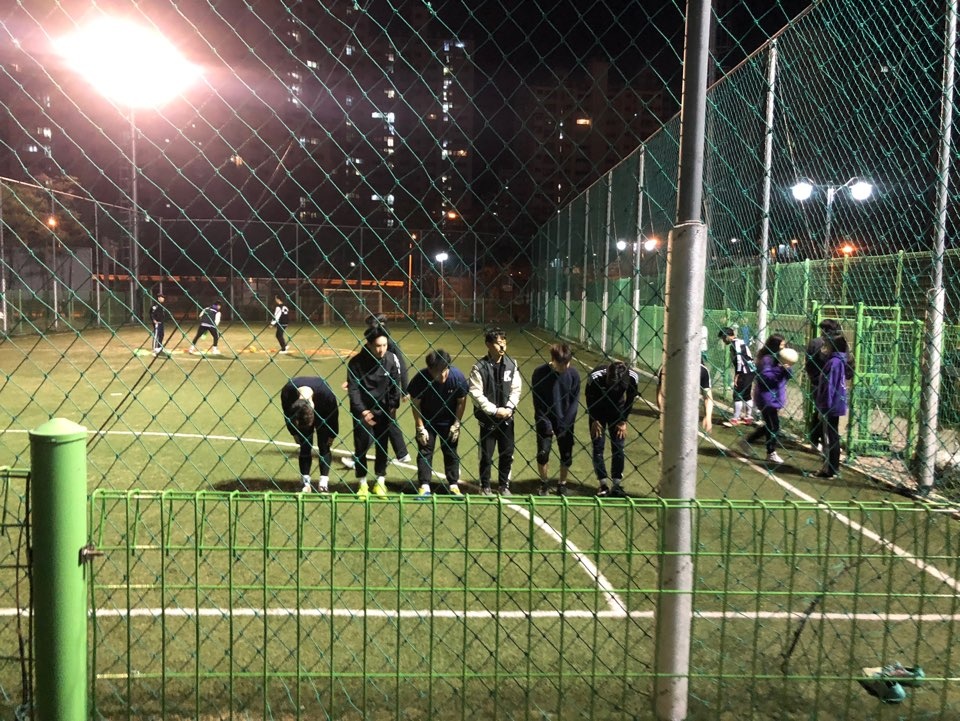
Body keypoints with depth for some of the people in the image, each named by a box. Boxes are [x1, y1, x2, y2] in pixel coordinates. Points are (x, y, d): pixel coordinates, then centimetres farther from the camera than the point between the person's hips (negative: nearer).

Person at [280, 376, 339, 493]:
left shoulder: (325, 393, -42)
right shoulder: (287, 392, -36)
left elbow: (333, 414, -20)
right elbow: (287, 415, -13)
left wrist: (332, 435, -9)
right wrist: (294, 433, -3)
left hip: (323, 414, -2)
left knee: (324, 446, -6)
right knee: (305, 447, -4)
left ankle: (324, 484, -3)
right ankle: (306, 484, 2)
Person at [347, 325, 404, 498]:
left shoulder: (392, 360, -10)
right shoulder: (356, 362, -15)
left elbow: (395, 385, -3)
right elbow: (353, 389, -14)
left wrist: (392, 408, -8)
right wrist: (362, 411, -21)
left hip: (383, 409, 2)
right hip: (362, 410, -1)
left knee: (382, 445, 8)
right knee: (361, 445, -2)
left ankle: (380, 482, 21)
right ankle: (362, 483, 12)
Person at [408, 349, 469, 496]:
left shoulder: (458, 377, -25)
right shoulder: (420, 379, -27)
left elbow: (461, 401, -10)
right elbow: (415, 403, -14)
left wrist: (456, 424, -10)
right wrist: (420, 428, -13)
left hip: (449, 421, 1)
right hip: (427, 420, -1)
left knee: (451, 452, 7)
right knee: (424, 452, 2)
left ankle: (454, 485, 17)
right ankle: (424, 486, 9)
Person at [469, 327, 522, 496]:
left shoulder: (511, 364, -1)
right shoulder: (480, 367, -13)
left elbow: (516, 388, 3)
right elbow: (476, 393, -14)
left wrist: (509, 408, -10)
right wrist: (494, 410, -16)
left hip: (507, 417, 3)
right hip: (488, 418, -3)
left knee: (507, 454, 12)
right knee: (486, 455, 8)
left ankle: (504, 485, 30)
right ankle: (485, 486, 25)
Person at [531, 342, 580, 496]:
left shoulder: (573, 374, -10)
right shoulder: (539, 372, -13)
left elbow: (575, 400, -5)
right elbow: (537, 401, -9)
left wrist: (565, 423, -12)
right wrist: (546, 423, -14)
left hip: (565, 422, 1)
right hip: (545, 420, -1)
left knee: (567, 456, 3)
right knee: (543, 453, -4)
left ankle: (562, 485, 23)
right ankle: (544, 483, 18)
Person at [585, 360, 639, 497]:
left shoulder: (632, 377, -27)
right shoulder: (596, 377, -33)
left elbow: (630, 399, -9)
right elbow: (589, 398, -14)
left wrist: (623, 421, -8)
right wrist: (594, 420, -10)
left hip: (617, 412, 1)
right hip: (598, 411, -1)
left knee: (619, 447, -3)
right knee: (598, 447, -4)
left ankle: (617, 485, 4)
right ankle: (603, 484, 4)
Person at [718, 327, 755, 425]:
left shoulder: (735, 343, -11)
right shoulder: (740, 341, 18)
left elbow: (740, 359, -19)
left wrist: (737, 374, -17)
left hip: (745, 372, -10)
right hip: (750, 371, 10)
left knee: (737, 395, -7)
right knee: (746, 395, 17)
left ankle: (735, 419, -6)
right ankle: (748, 417, 24)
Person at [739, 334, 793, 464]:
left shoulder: (778, 358, 11)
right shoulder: (766, 359, -15)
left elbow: (789, 376, 11)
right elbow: (764, 377, -23)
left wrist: (787, 368, -10)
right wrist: (780, 369, -27)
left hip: (775, 397, 9)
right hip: (767, 398, -9)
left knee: (770, 425, 15)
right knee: (773, 426, -2)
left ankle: (747, 441, 26)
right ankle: (771, 454, 11)